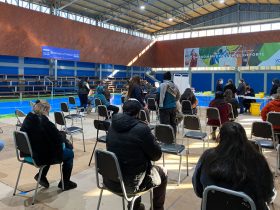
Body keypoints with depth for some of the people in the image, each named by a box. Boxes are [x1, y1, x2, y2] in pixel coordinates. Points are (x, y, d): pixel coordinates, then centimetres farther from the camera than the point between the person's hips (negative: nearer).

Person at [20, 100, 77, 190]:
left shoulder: (27, 119, 0)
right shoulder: (45, 123, -25)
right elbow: (59, 138, -15)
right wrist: (63, 135, 7)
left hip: (29, 154, 8)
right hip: (41, 157, -8)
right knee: (70, 153, 12)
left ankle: (41, 175, 30)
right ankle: (65, 183, 25)